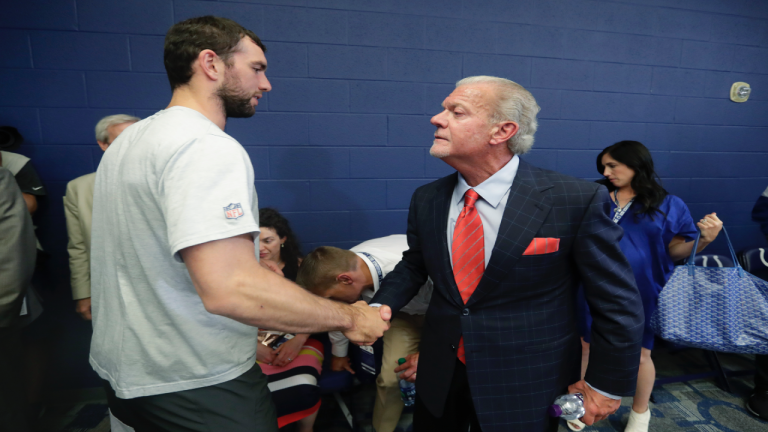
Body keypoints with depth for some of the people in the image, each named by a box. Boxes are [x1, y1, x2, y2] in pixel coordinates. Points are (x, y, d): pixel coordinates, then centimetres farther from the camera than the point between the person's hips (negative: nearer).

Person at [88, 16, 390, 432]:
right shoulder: (209, 148, -24)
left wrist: (253, 268, 21)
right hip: (198, 389, -9)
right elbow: (229, 290, -34)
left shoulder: (129, 139, 8)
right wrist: (349, 318, -22)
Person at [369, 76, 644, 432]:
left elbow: (619, 304, -10)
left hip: (524, 391, -3)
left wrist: (608, 386, -3)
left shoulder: (576, 201, -19)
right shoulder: (426, 199, -5)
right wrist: (380, 306, -5)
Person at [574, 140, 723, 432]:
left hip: (641, 295, -1)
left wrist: (705, 239, -16)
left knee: (639, 355, 11)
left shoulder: (668, 205, -1)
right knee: (587, 347, 10)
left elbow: (674, 251, 1)